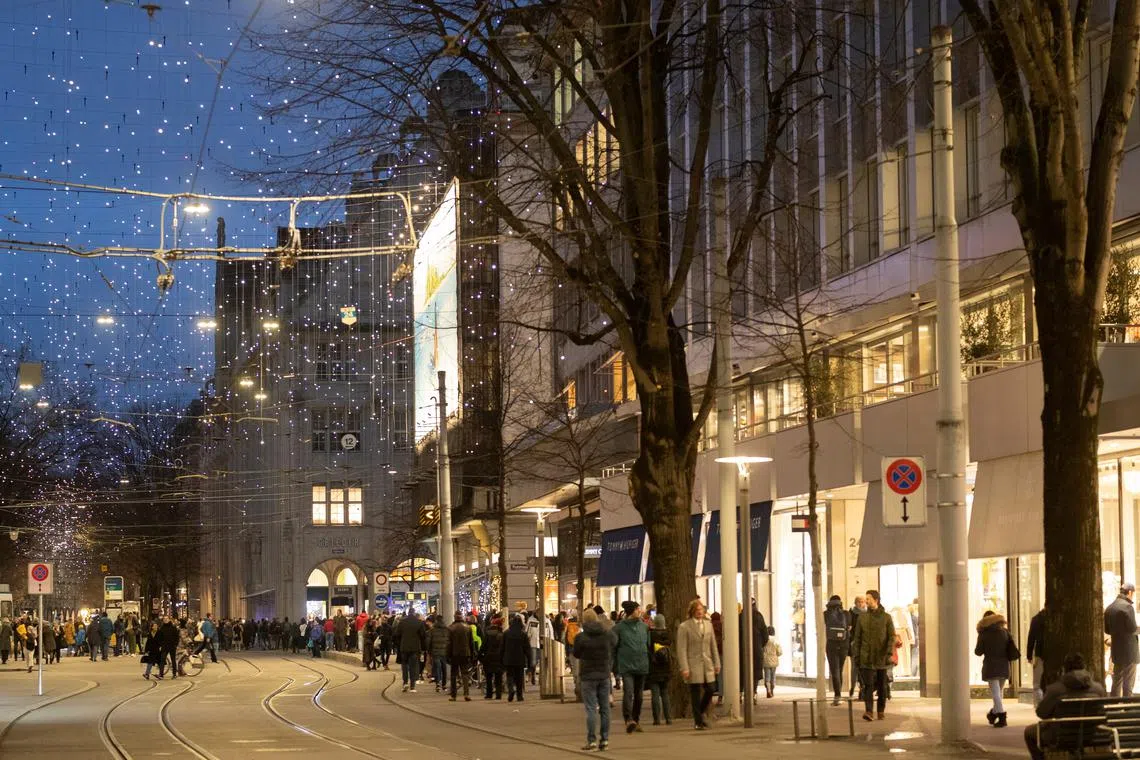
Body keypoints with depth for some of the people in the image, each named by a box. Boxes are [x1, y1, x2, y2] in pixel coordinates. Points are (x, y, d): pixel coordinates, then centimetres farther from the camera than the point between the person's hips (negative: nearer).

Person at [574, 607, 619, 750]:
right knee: (605, 708, 10)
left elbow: (576, 654, -1)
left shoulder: (581, 637, -14)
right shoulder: (609, 635, -3)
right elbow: (615, 645, 13)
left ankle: (591, 740, -5)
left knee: (591, 709, -2)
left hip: (588, 676, -4)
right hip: (605, 674, 4)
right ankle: (604, 739, 12)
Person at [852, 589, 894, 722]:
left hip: (881, 657, 0)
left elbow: (891, 637, -3)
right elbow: (857, 637, 9)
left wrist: (890, 653, -16)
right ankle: (868, 712, -20)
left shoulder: (886, 617, 0)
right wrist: (856, 655, 3)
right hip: (866, 658, 0)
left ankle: (881, 711, 21)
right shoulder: (862, 617, 6)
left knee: (882, 685, 8)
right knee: (868, 684, -12)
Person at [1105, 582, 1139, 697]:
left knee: (1117, 680, 16)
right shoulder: (1127, 607, -16)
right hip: (1129, 650, -8)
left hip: (1116, 650, 8)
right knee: (1128, 683, -3)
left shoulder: (1110, 608, 8)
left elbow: (1107, 630, 13)